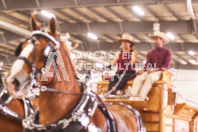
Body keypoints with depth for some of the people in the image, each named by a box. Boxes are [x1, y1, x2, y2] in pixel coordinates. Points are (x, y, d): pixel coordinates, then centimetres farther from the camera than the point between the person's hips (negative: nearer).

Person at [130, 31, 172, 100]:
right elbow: (147, 65, 14)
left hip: (160, 72, -4)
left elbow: (166, 66, -1)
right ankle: (133, 96, -51)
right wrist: (143, 70, -10)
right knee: (139, 78, -30)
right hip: (150, 72, 4)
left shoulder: (167, 52, 11)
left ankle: (141, 97, -54)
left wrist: (155, 70, -16)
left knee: (150, 77, -39)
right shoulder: (150, 53, 25)